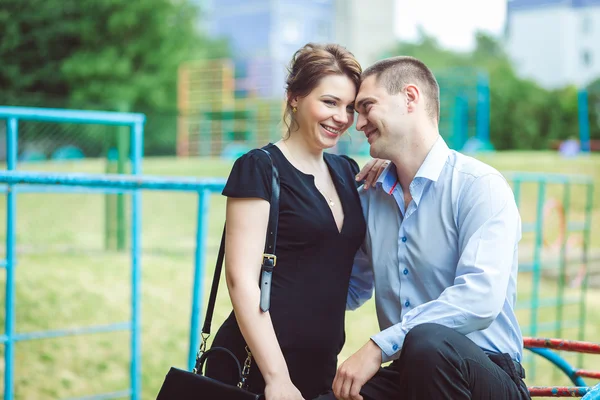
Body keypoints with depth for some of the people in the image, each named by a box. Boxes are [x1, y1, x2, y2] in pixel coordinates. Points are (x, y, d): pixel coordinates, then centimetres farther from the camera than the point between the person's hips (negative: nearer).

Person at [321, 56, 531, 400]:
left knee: (427, 341, -37)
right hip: (405, 372, 4)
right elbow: (352, 291, 24)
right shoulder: (370, 198, 10)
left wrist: (379, 346, -26)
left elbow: (480, 297, -24)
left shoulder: (479, 185, -10)